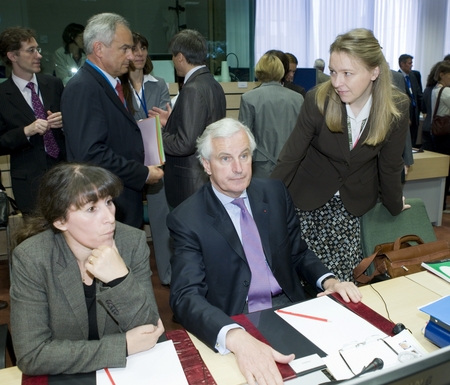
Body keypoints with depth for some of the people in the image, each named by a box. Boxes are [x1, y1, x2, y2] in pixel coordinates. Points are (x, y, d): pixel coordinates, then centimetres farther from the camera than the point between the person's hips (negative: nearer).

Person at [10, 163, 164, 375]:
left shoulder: (133, 242, -12)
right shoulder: (31, 258, -16)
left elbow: (148, 330, -11)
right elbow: (31, 355, -17)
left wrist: (120, 280, -27)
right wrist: (123, 345, -20)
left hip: (126, 372, 2)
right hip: (63, 378, -1)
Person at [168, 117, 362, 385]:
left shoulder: (275, 193, 3)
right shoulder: (187, 219, -11)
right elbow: (186, 296, -20)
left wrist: (328, 281, -7)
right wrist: (237, 339, -37)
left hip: (291, 309, 4)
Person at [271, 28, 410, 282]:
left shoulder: (397, 107, -14)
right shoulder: (318, 100, -19)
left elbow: (390, 165, 0)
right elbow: (291, 157, -11)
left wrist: (395, 206, 12)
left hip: (354, 204, 2)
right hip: (309, 200, -1)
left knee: (344, 277, -4)